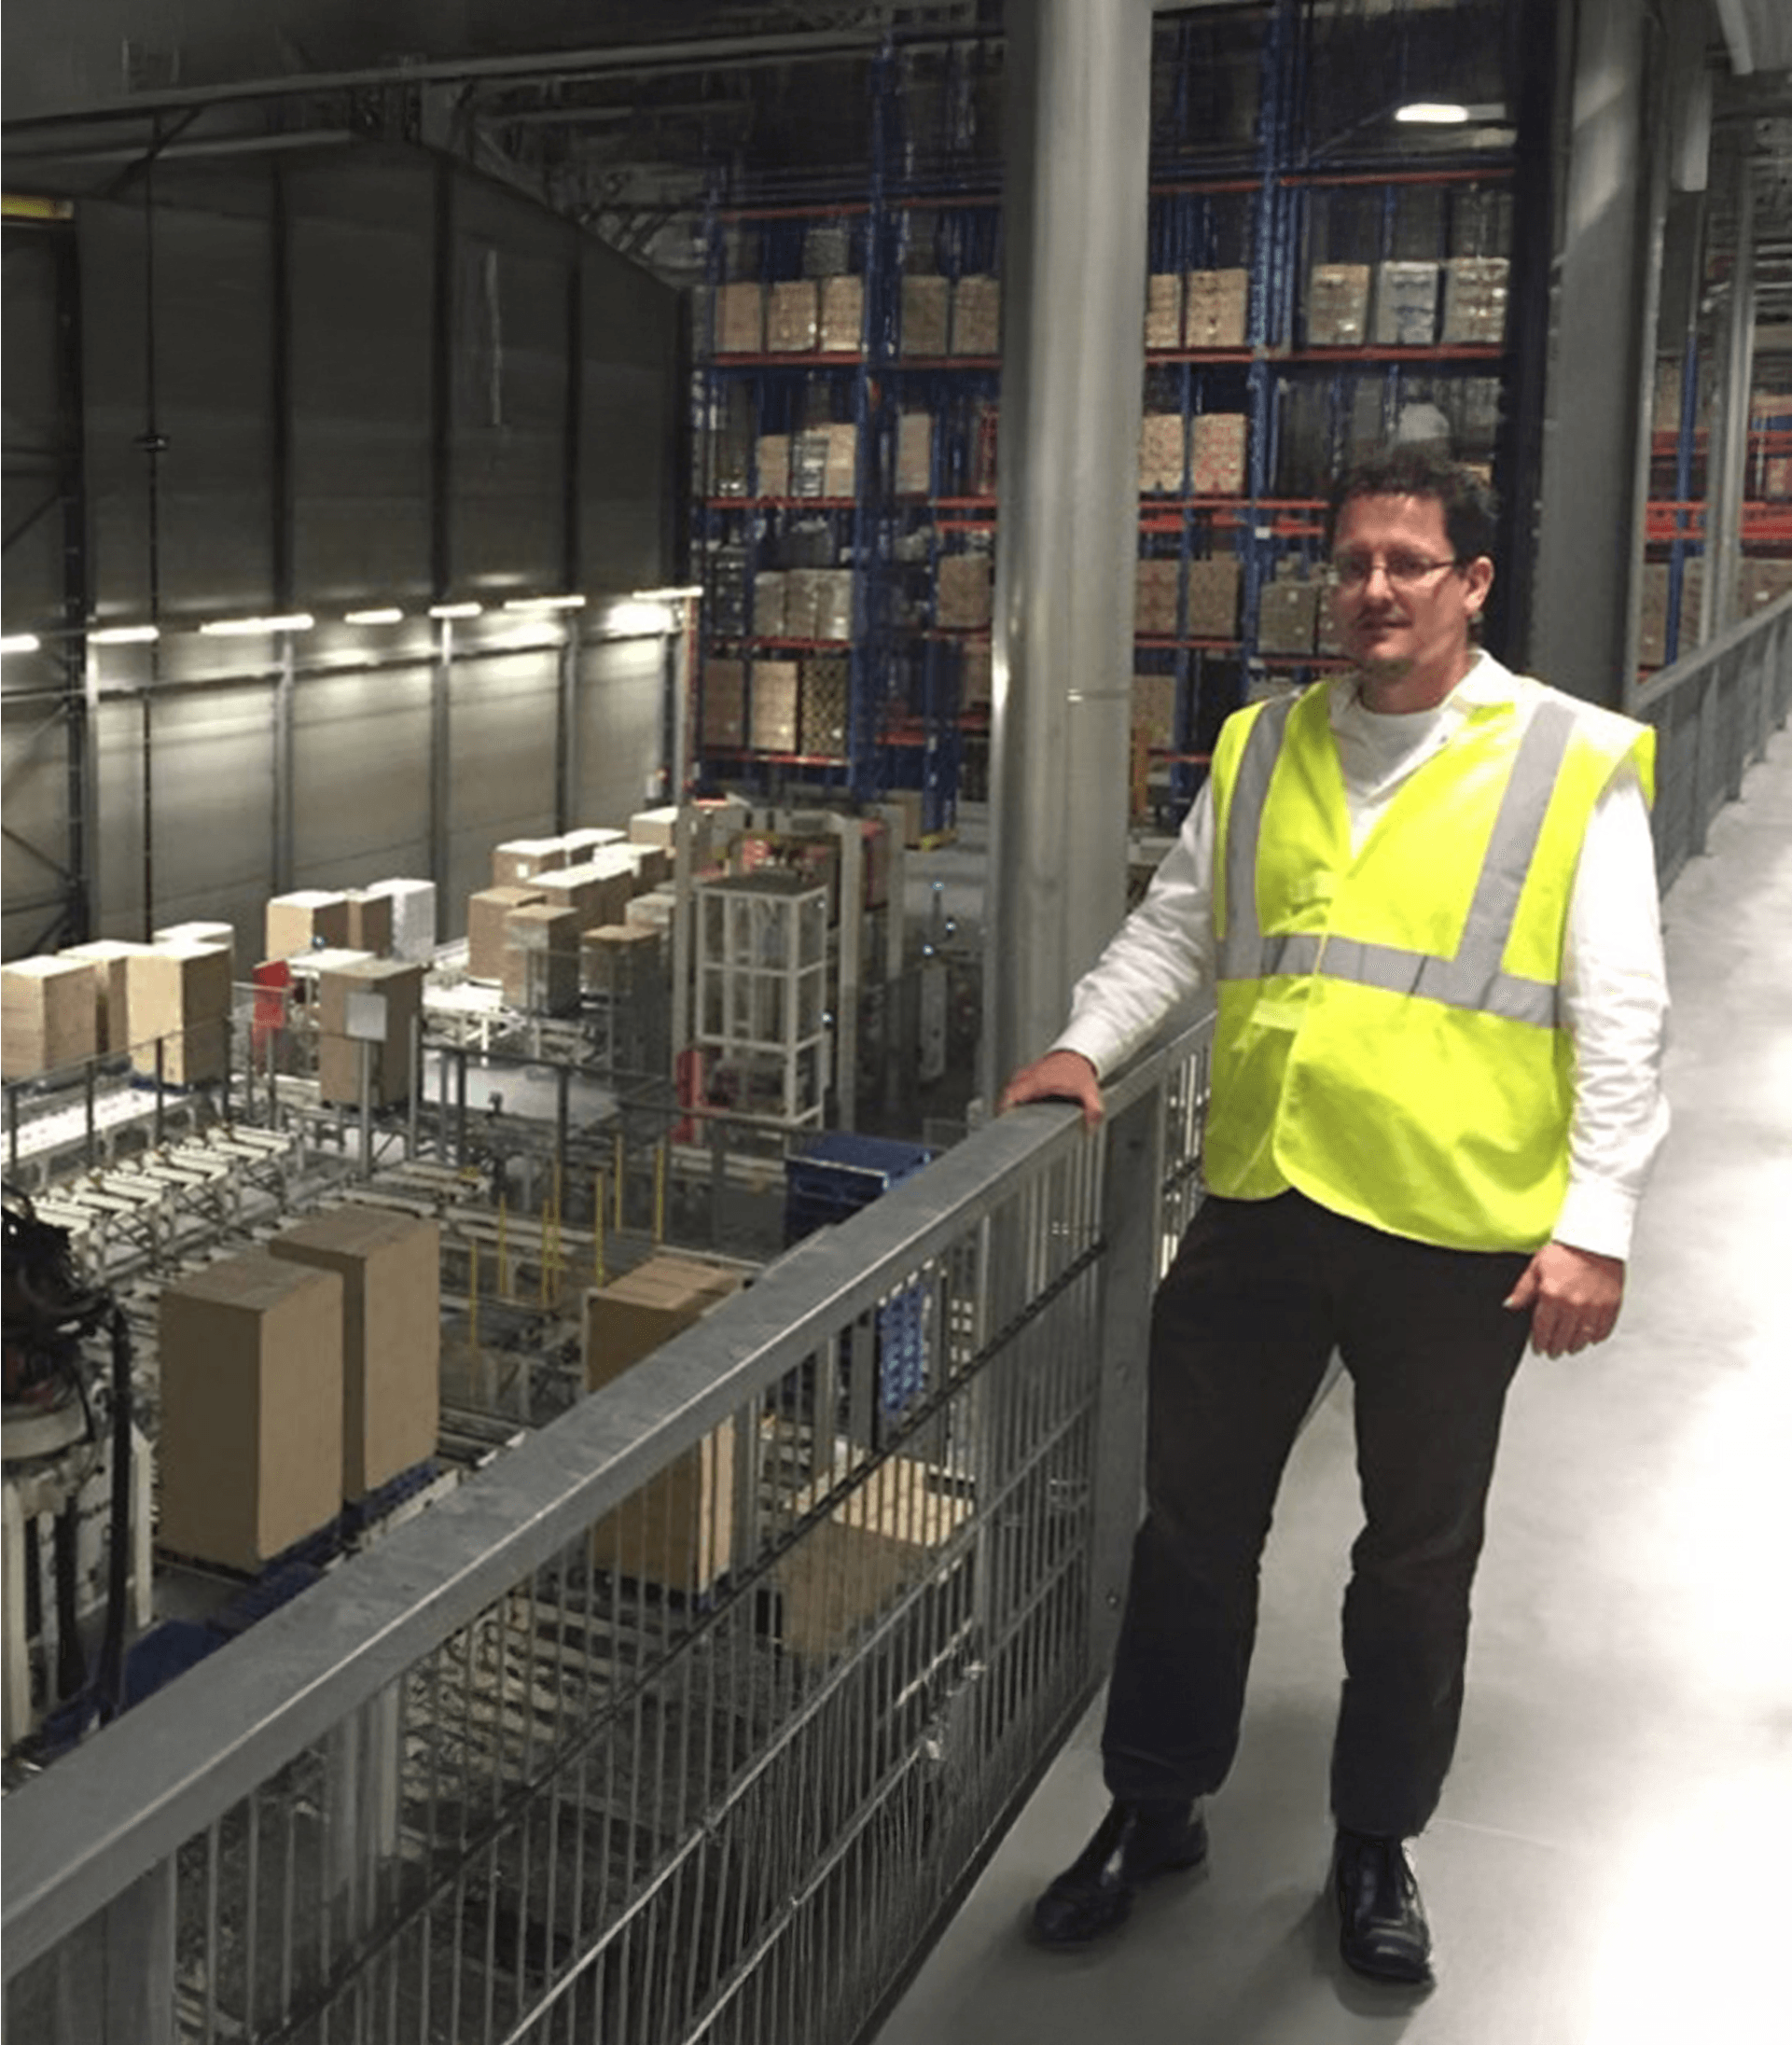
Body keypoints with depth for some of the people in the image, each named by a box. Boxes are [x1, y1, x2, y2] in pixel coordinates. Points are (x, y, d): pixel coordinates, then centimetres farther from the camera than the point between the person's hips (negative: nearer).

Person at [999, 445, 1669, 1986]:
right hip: (1257, 1206, 3)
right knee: (1194, 1524, 14)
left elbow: (1620, 1021, -7)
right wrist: (1089, 1046, 0)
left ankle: (1378, 1842, 35)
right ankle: (1155, 1806, 34)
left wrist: (1596, 1225, -11)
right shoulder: (1263, 749, 8)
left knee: (1418, 1556, 14)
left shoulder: (1575, 765, -5)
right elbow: (1174, 931, 16)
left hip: (1456, 1234, -3)